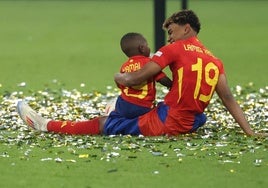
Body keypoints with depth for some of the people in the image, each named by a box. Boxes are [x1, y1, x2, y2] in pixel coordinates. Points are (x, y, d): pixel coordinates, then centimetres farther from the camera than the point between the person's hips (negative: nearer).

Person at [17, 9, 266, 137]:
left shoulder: (175, 49, -7)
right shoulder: (215, 61, 9)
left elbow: (135, 79, -8)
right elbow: (229, 99, 2)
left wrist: (118, 78, 12)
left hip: (165, 123, -6)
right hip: (191, 123, 6)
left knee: (101, 124, 2)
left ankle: (46, 125, 8)